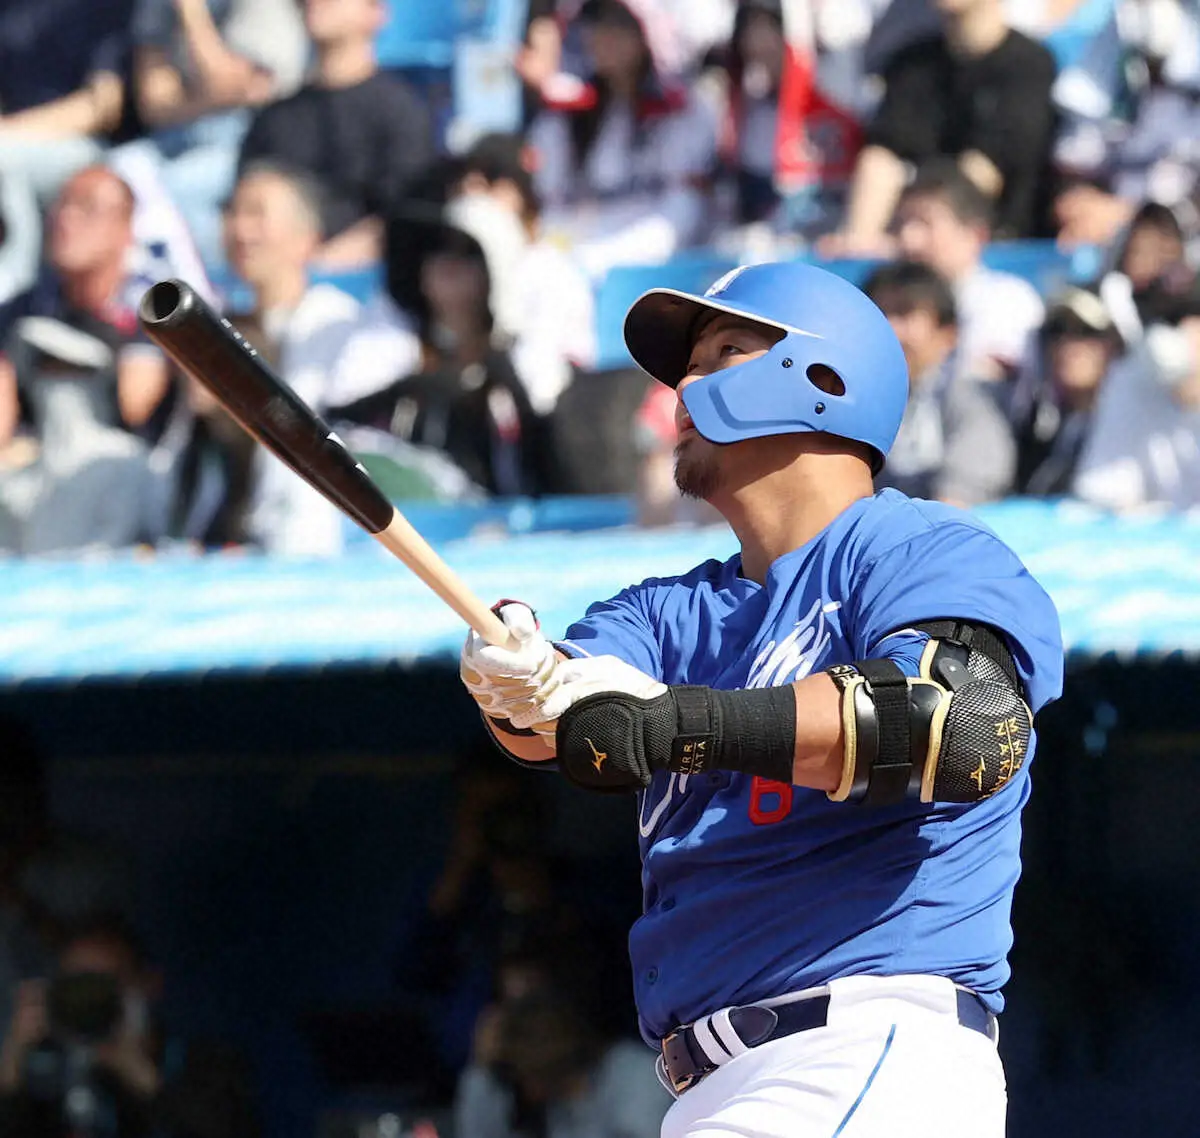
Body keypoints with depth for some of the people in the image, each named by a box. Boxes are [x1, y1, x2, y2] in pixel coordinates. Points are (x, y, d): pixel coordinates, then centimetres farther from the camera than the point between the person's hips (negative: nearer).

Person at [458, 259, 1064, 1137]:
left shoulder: (924, 552, 0)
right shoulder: (679, 612, 23)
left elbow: (974, 730, -19)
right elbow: (567, 717, 3)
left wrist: (690, 722, -26)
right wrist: (519, 678, -21)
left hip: (877, 1061, -7)